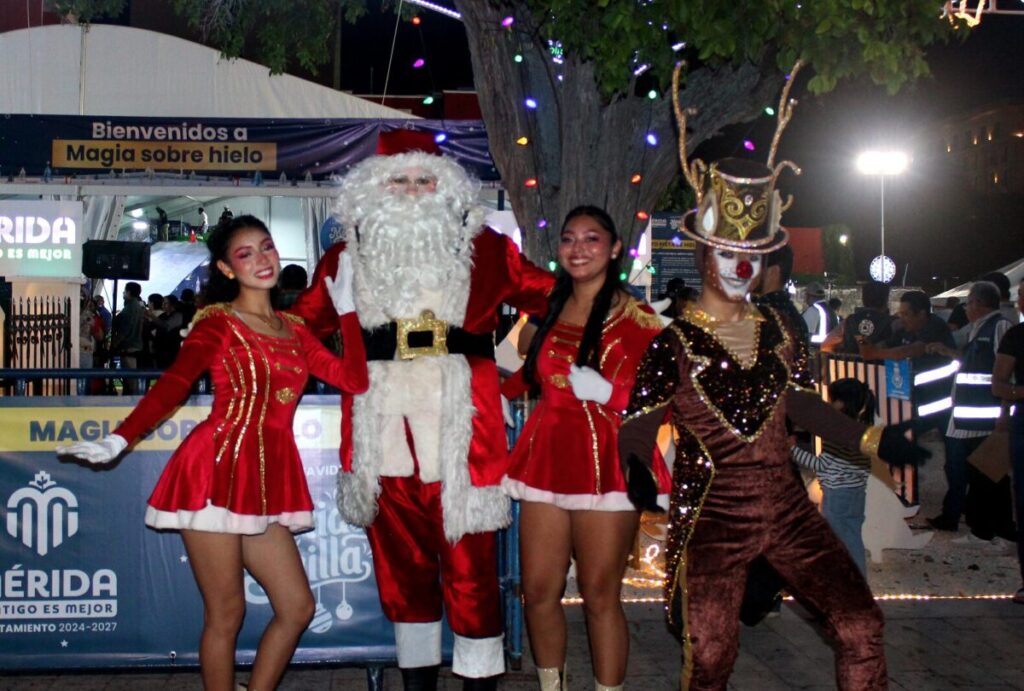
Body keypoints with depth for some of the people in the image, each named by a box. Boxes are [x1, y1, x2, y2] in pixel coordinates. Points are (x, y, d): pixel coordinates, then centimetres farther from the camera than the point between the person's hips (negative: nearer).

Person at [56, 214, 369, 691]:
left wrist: (346, 307, 9)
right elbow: (172, 385, -13)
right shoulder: (218, 324, 1)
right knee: (225, 614, -2)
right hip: (217, 471, -6)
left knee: (297, 607, 5)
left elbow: (354, 379, 6)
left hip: (266, 483, 6)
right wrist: (119, 440, -26)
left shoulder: (294, 330, 16)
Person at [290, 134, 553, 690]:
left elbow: (552, 296, 8)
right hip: (383, 431, 3)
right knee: (400, 562, 12)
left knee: (470, 565, -1)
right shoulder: (348, 258, 10)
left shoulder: (484, 250, 6)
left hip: (461, 429, -2)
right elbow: (301, 324, 14)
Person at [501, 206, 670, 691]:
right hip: (547, 460, 5)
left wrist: (606, 391, -18)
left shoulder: (637, 318, -3)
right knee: (538, 591, 6)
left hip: (606, 465, -5)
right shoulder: (549, 311, 14)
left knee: (600, 595, -1)